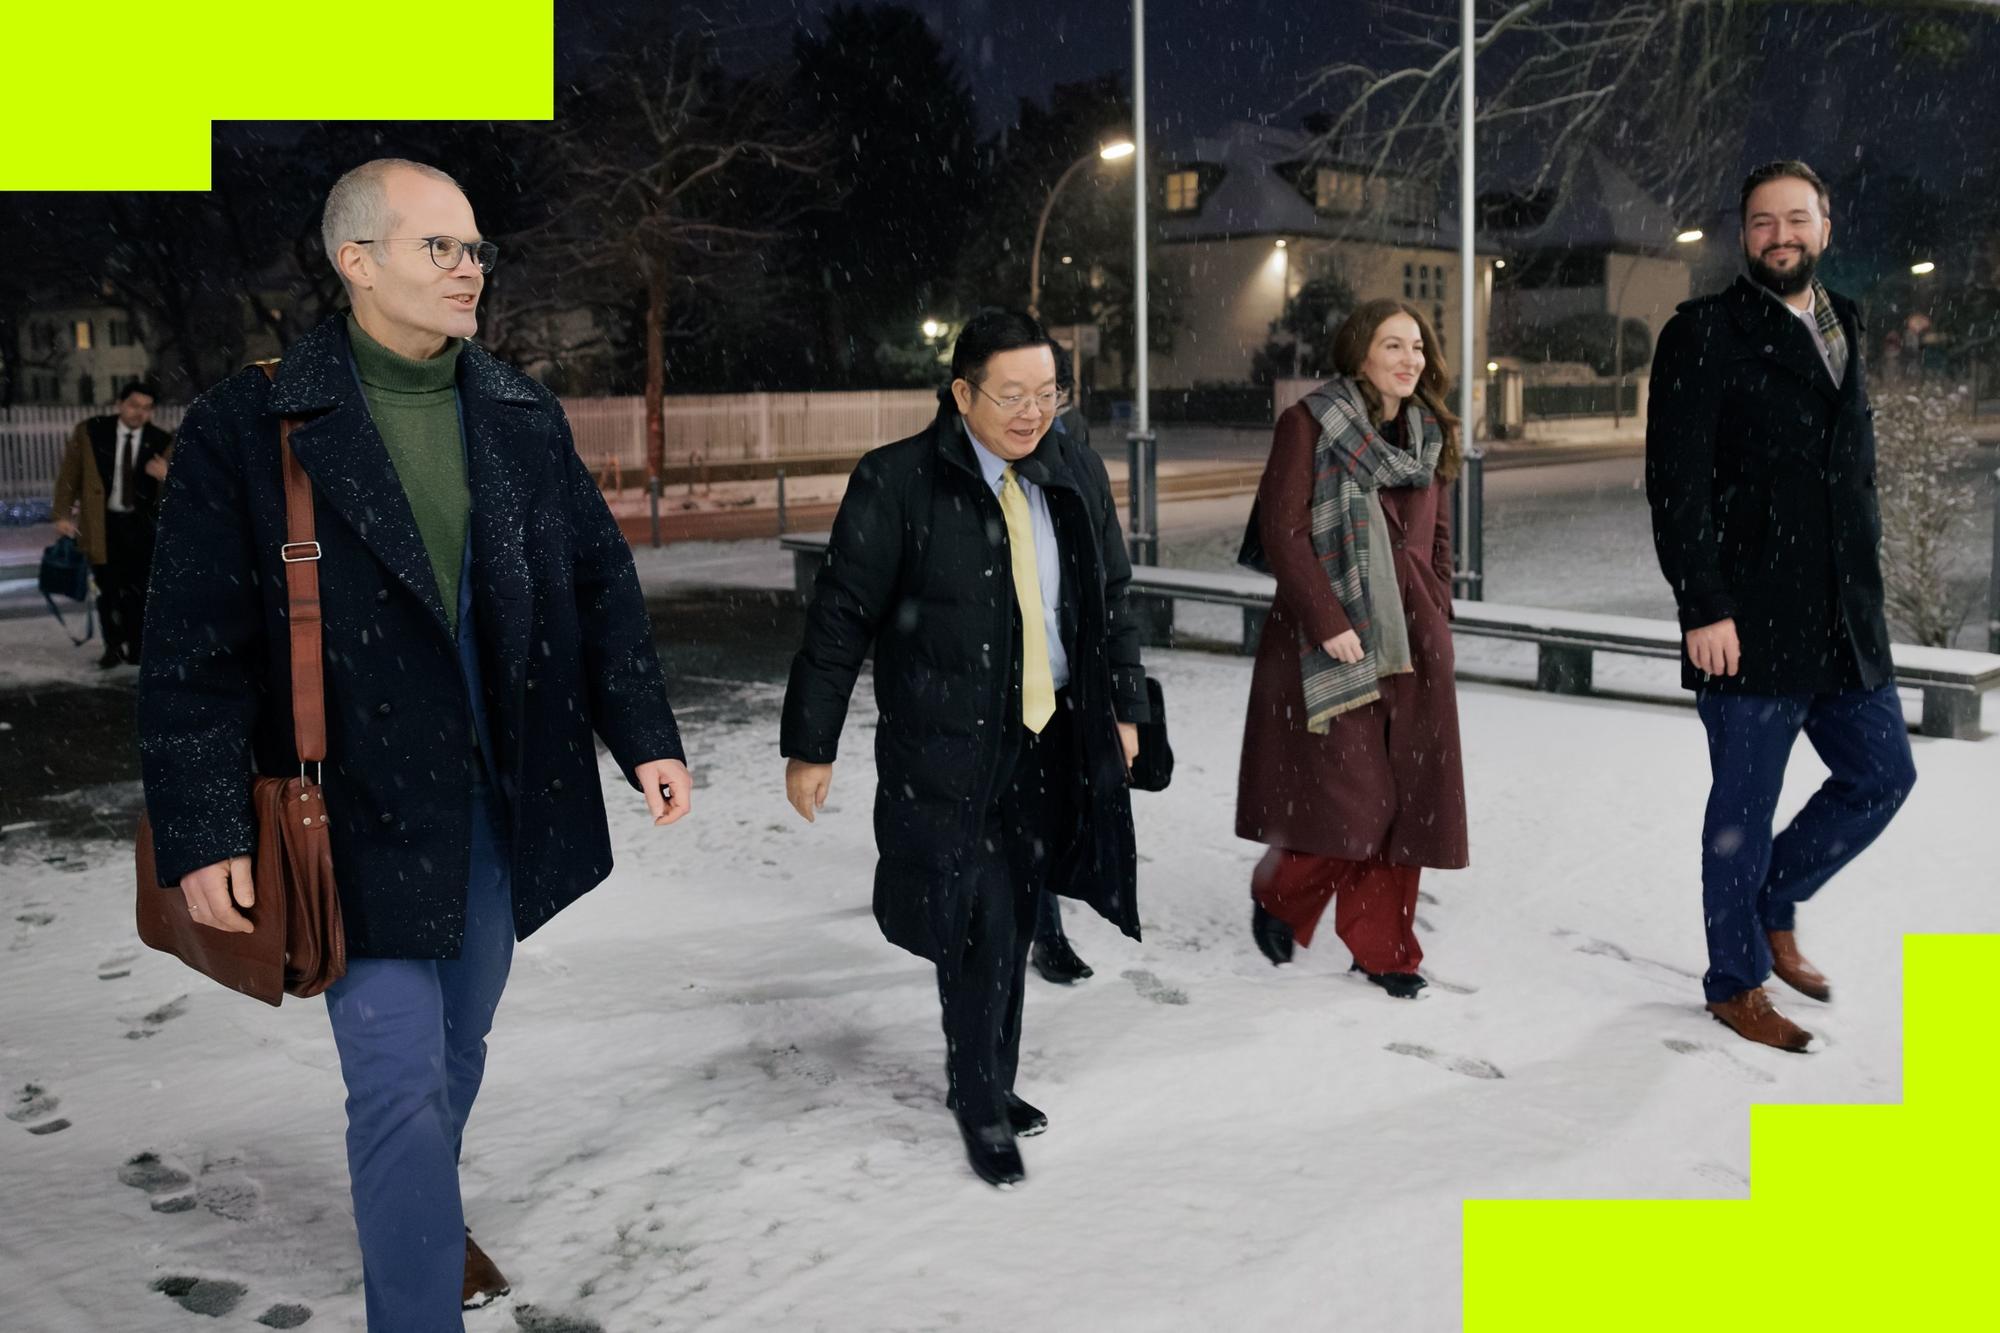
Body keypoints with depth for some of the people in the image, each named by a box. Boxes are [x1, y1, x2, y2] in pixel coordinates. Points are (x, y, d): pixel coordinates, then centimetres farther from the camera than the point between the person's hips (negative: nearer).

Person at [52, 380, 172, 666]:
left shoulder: (162, 442, -2)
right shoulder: (89, 432, -3)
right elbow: (69, 473, 4)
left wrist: (166, 474, -26)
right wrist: (64, 514, 1)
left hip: (141, 525, 0)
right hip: (102, 522, 0)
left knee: (138, 589, 0)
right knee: (108, 588, 4)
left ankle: (136, 648, 11)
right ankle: (113, 646, 19)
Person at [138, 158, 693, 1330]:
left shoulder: (526, 417, 5)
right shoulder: (251, 426, -9)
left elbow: (603, 584, 9)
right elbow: (197, 648, -9)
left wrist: (647, 737, 1)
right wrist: (202, 834, -12)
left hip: (502, 802, 5)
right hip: (364, 816, -5)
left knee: (457, 1047, 21)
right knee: (401, 1078, -5)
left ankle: (425, 1215, 48)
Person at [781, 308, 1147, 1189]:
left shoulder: (1076, 475, 4)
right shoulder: (897, 483, -12)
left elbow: (1112, 600, 15)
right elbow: (840, 617, -9)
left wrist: (1124, 707, 16)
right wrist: (811, 746, -7)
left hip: (1054, 744, 5)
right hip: (948, 751, -5)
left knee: (1014, 924, 13)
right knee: (978, 931, -3)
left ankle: (992, 1087, 31)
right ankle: (977, 1101, 19)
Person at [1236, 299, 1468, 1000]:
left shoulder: (1430, 435, 15)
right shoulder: (1309, 424, -4)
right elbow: (1282, 530, -10)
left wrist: (1435, 621, 10)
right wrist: (1328, 623, -16)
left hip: (1412, 641, 6)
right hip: (1327, 640, -6)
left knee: (1404, 796, 5)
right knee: (1348, 796, -10)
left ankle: (1382, 947, 18)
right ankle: (1277, 897, 18)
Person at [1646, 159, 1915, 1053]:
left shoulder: (1843, 327, 16)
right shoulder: (1705, 334, -7)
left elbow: (1857, 470, 18)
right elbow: (1676, 483, -13)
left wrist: (1865, 592, 13)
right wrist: (1702, 607, -18)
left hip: (1845, 617, 7)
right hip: (1750, 623, -7)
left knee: (1882, 776, 12)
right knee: (1744, 807, 3)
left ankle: (1772, 907, 33)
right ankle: (1735, 984, 20)